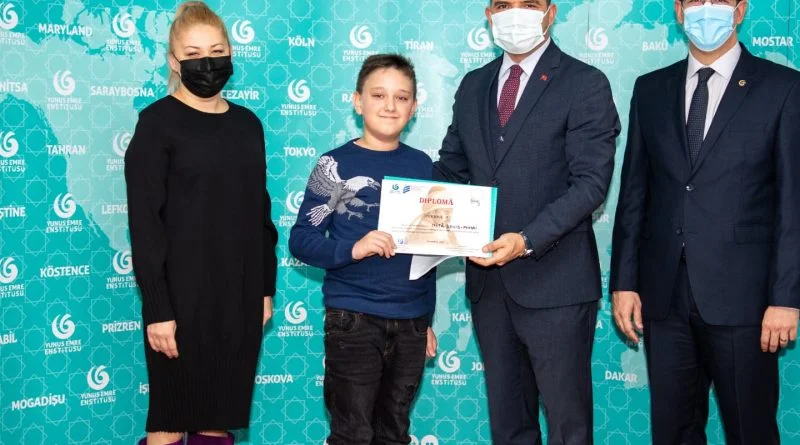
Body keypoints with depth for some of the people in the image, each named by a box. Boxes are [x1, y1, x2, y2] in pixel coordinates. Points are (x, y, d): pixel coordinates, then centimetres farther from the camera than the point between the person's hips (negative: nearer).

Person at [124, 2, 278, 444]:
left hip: (239, 295, 5)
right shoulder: (157, 122, -6)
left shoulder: (247, 124, 10)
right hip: (182, 296, -5)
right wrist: (157, 308, -16)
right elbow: (144, 223, -11)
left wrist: (265, 288, 12)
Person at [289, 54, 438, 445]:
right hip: (353, 320, -4)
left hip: (411, 321, 4)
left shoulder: (422, 165, 6)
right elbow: (300, 240, -9)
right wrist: (352, 249, -26)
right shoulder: (336, 165, -6)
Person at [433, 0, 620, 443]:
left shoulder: (585, 84, -5)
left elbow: (590, 182, -13)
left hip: (554, 279, -5)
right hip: (487, 278, 5)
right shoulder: (473, 86, 13)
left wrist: (528, 240, -25)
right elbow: (452, 168, 15)